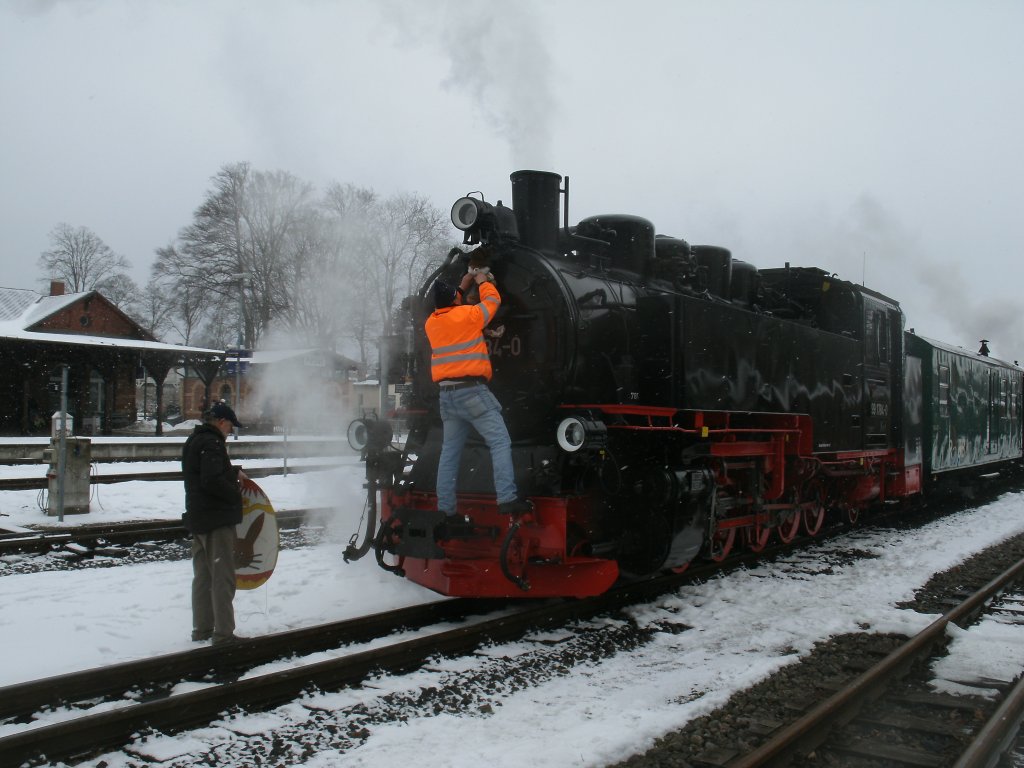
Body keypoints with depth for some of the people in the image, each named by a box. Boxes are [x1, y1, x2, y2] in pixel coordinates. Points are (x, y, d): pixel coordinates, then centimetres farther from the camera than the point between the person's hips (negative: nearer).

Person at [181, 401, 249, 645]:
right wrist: (237, 494, -13)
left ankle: (202, 630, 24)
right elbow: (212, 481, -26)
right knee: (223, 578, -5)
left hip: (198, 519, 10)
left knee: (203, 577, 16)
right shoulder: (211, 443, -16)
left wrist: (234, 472, 15)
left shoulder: (194, 441, 16)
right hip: (217, 520, -10)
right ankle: (223, 633, -3)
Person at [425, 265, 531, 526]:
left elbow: (446, 308, 34)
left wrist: (464, 286, 37)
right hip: (472, 391, -7)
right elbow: (492, 300, 11)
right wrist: (483, 281, 28)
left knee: (449, 452, 9)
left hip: (446, 395, 7)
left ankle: (446, 510, 9)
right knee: (500, 442, -7)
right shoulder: (468, 315, -5)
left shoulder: (432, 323, 11)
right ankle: (507, 499, -19)